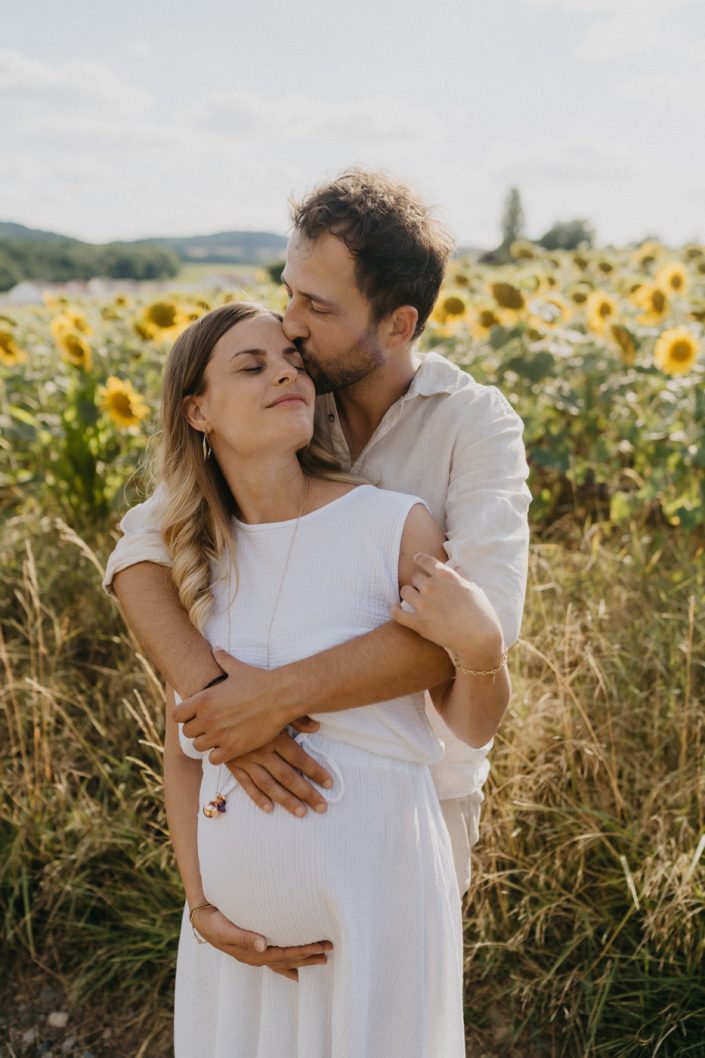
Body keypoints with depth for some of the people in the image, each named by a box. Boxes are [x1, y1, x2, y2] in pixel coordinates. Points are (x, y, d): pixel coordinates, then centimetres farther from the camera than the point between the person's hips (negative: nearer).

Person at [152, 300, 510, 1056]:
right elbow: (184, 746, 5)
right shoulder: (200, 555, -2)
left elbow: (472, 726, -7)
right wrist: (201, 906, -2)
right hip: (240, 905, 4)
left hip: (374, 888, -4)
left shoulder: (394, 525, -16)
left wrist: (480, 644, -26)